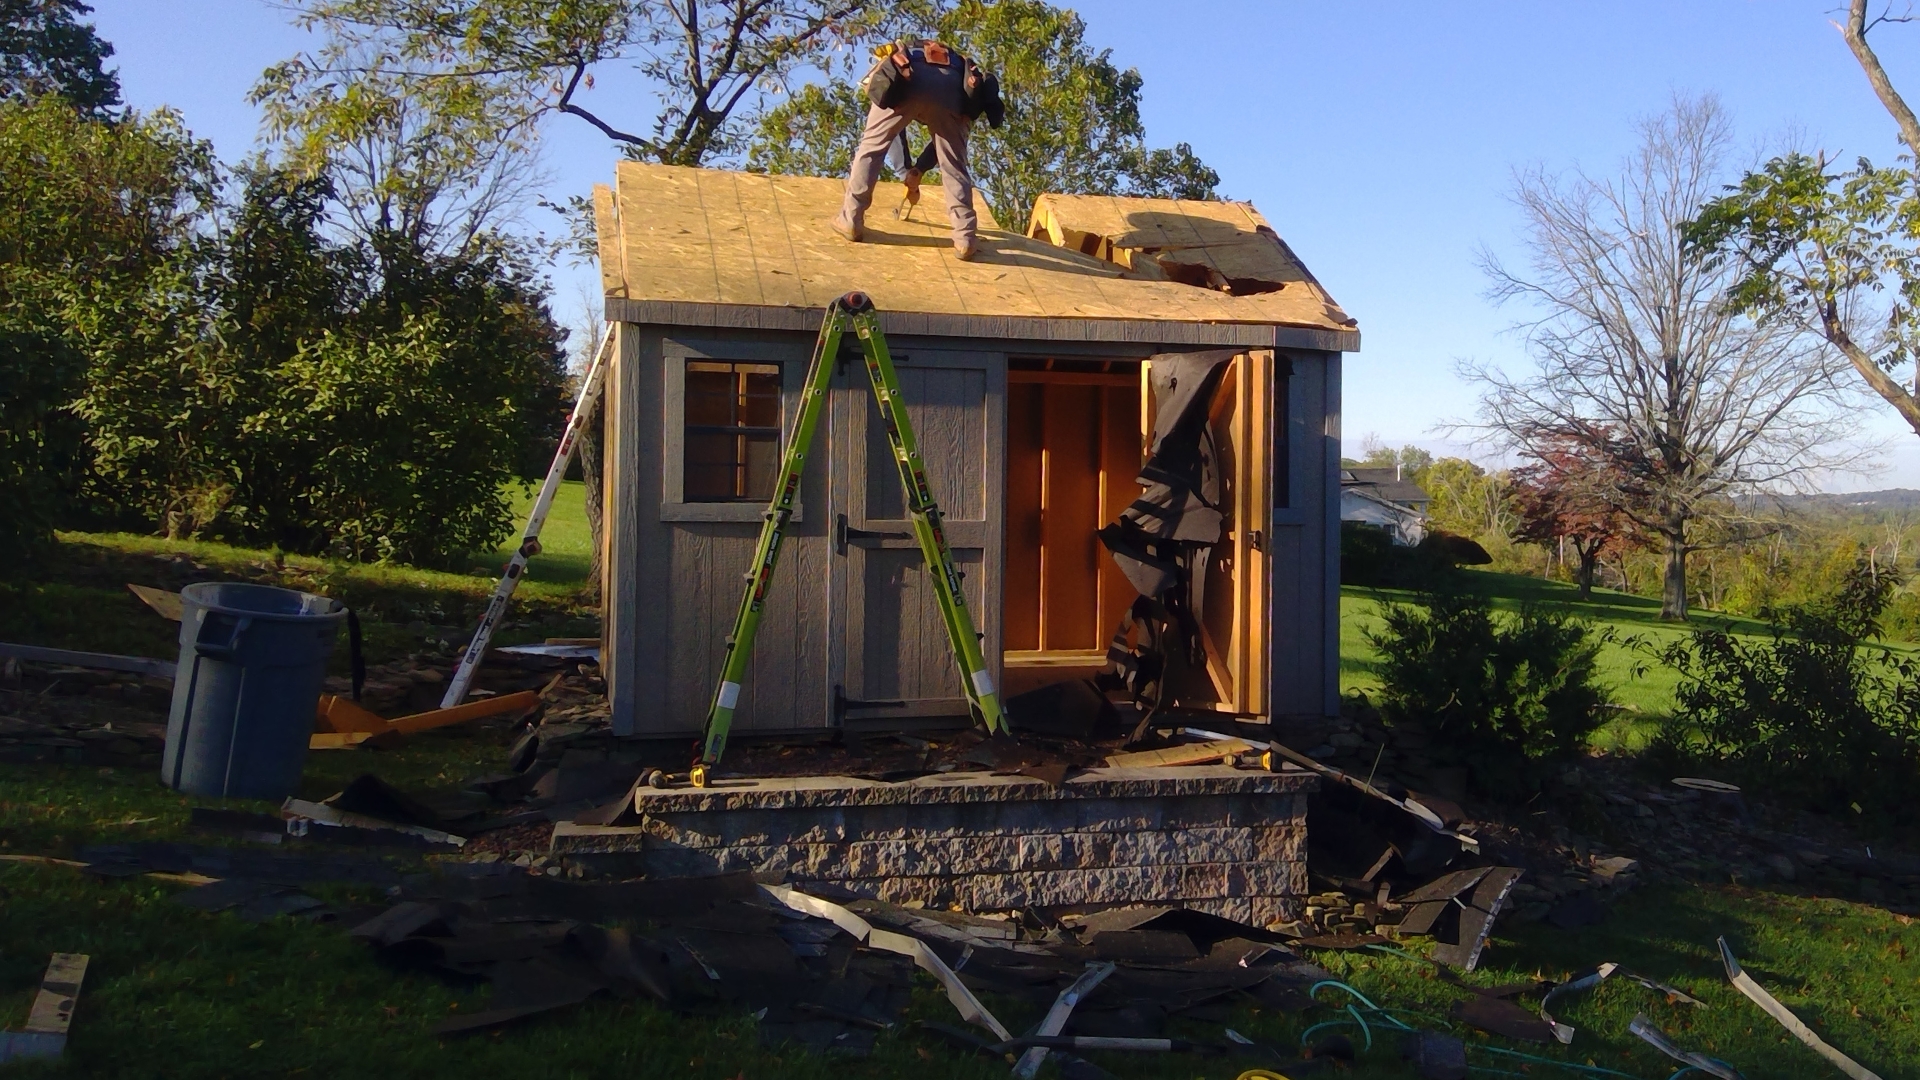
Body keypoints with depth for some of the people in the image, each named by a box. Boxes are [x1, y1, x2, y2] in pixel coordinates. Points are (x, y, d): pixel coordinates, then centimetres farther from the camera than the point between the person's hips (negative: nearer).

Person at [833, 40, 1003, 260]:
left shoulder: (899, 60, 45)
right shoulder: (960, 67, 43)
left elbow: (894, 129, 44)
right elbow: (944, 139, 39)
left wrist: (906, 168, 50)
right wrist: (919, 169, 47)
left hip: (903, 80, -1)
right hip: (951, 88, 1)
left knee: (871, 147, 16)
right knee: (954, 166, 12)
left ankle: (850, 220, 15)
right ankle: (965, 238, 7)